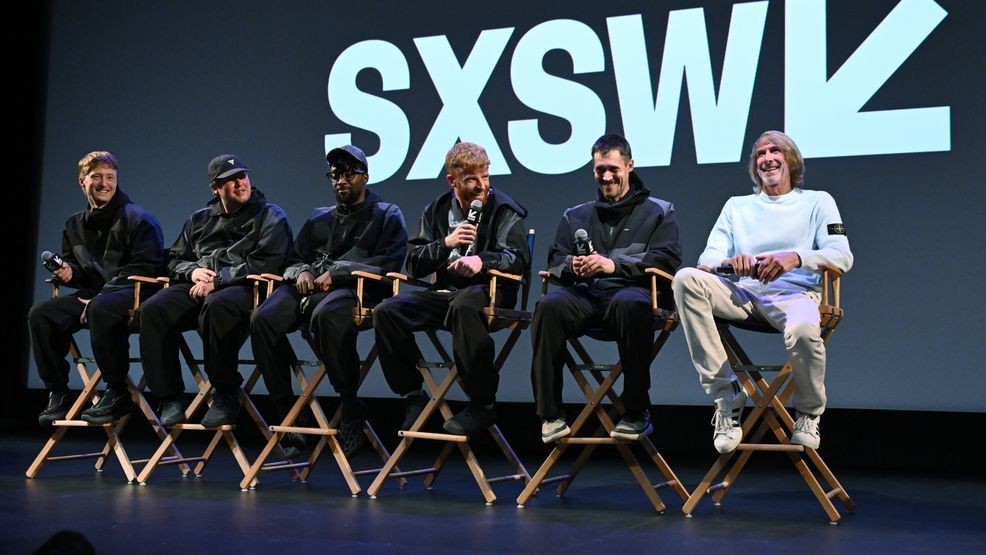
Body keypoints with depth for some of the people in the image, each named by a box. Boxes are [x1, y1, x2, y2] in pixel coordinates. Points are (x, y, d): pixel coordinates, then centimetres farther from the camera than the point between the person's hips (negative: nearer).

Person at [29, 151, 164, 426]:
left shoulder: (138, 219, -4)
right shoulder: (75, 225, 17)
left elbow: (145, 269, -12)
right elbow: (73, 267, 25)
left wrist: (101, 296, -18)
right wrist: (67, 272, -2)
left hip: (132, 295, -7)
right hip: (91, 295, 7)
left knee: (100, 309, -38)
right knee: (40, 314, -12)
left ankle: (118, 393, -26)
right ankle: (58, 393, -4)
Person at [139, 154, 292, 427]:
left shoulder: (270, 216, 10)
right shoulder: (199, 219, 26)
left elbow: (265, 263, -5)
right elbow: (174, 259, 26)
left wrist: (218, 279, -13)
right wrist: (192, 271, 1)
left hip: (245, 289, -5)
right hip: (196, 287, 5)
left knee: (216, 306, -40)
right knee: (153, 309, -24)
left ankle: (226, 395, -25)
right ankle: (170, 399, -17)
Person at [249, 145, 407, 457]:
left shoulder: (387, 215, 16)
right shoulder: (319, 219, 32)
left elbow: (389, 263, 0)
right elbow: (293, 258, 29)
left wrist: (337, 272, -9)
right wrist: (301, 271, 3)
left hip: (356, 290, -5)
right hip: (309, 287, 5)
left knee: (326, 314, -42)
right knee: (263, 318, -27)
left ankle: (350, 406, -25)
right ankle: (286, 412, -20)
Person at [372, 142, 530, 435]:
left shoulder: (503, 209, 0)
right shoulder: (437, 210, 13)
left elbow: (519, 259, -12)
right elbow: (414, 266, 9)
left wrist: (482, 261, -30)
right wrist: (445, 243, -9)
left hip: (489, 292, -5)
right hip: (444, 292, 5)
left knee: (463, 306, -40)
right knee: (386, 312, -16)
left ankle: (482, 404, -28)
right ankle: (413, 396, -4)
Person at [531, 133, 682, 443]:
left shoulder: (659, 211, 17)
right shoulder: (576, 216, 27)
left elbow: (668, 258, 1)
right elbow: (555, 259, 19)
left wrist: (614, 264, -13)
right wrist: (572, 266, -8)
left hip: (631, 291, -3)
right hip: (584, 294, 3)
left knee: (630, 304, -41)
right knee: (549, 306, -32)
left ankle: (637, 411, -29)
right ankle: (550, 414, -26)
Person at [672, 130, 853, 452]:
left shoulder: (817, 202, 17)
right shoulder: (737, 206, 25)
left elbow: (842, 257, 2)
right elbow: (707, 259, 12)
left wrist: (796, 258, -19)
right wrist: (730, 262, -15)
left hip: (794, 293, -3)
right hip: (743, 293, 3)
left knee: (802, 331, -40)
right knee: (686, 279, -27)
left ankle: (809, 413, -5)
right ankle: (726, 395, -24)